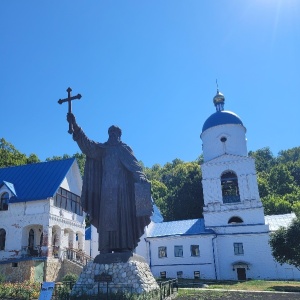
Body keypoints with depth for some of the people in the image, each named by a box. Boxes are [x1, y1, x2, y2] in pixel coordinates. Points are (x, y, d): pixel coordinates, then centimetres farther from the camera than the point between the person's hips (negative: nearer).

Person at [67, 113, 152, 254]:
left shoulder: (125, 150, 14)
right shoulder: (102, 148, 18)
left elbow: (135, 167, 2)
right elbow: (87, 144, 2)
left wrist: (144, 181, -18)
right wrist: (75, 125, -11)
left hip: (121, 190, -1)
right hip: (107, 190, 2)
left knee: (122, 219, -6)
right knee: (107, 218, -6)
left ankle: (123, 248, -7)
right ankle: (106, 249, -8)